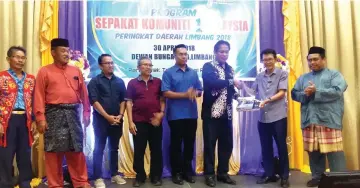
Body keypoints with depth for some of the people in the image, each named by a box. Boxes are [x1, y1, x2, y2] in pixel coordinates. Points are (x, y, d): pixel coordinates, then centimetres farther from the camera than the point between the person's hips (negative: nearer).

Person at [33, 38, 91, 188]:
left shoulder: (76, 70, 11)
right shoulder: (44, 71, 1)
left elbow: (84, 93, 12)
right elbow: (39, 96, -4)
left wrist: (86, 113, 9)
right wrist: (40, 118, -11)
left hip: (73, 113, 3)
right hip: (54, 114, -3)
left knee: (76, 150, 8)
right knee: (54, 151, 4)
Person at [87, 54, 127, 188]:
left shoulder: (119, 81, 11)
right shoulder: (95, 81, -2)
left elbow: (123, 100, 9)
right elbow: (94, 101, -10)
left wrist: (120, 115, -6)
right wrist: (107, 116, -15)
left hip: (117, 120, 4)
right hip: (101, 119, -4)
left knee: (114, 148, 12)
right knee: (99, 149, 0)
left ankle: (114, 174, 23)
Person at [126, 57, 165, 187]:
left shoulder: (158, 82, 7)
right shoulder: (132, 83, 4)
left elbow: (162, 99, 10)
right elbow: (129, 103, 1)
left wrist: (162, 112, -7)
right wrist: (130, 122, -5)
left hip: (155, 121, 1)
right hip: (139, 122, -1)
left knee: (156, 150, 7)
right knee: (139, 150, 5)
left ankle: (156, 176, 19)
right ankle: (140, 176, 19)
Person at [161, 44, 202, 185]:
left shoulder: (193, 73, 13)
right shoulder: (168, 73, -2)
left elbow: (200, 91, 12)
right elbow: (166, 93, -11)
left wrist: (194, 93, -12)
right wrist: (185, 94, -19)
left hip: (192, 114, 4)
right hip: (176, 115, -4)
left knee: (190, 143, 11)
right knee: (176, 144, 4)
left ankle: (188, 171, 24)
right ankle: (176, 172, 16)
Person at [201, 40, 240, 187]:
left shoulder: (229, 69, 15)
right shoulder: (208, 66, -4)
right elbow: (212, 82, -24)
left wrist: (236, 95, 0)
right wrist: (231, 82, -20)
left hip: (226, 113, 6)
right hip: (211, 112, -6)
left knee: (227, 144, 10)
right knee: (210, 144, 2)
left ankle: (223, 173, 24)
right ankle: (209, 174, 14)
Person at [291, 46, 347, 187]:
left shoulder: (334, 74, 6)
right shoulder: (303, 78, 19)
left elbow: (337, 91, -10)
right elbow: (294, 94, 10)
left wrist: (316, 92, -11)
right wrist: (305, 94, -10)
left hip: (329, 121, -4)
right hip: (309, 121, 5)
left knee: (334, 151, -5)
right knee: (313, 151, 10)